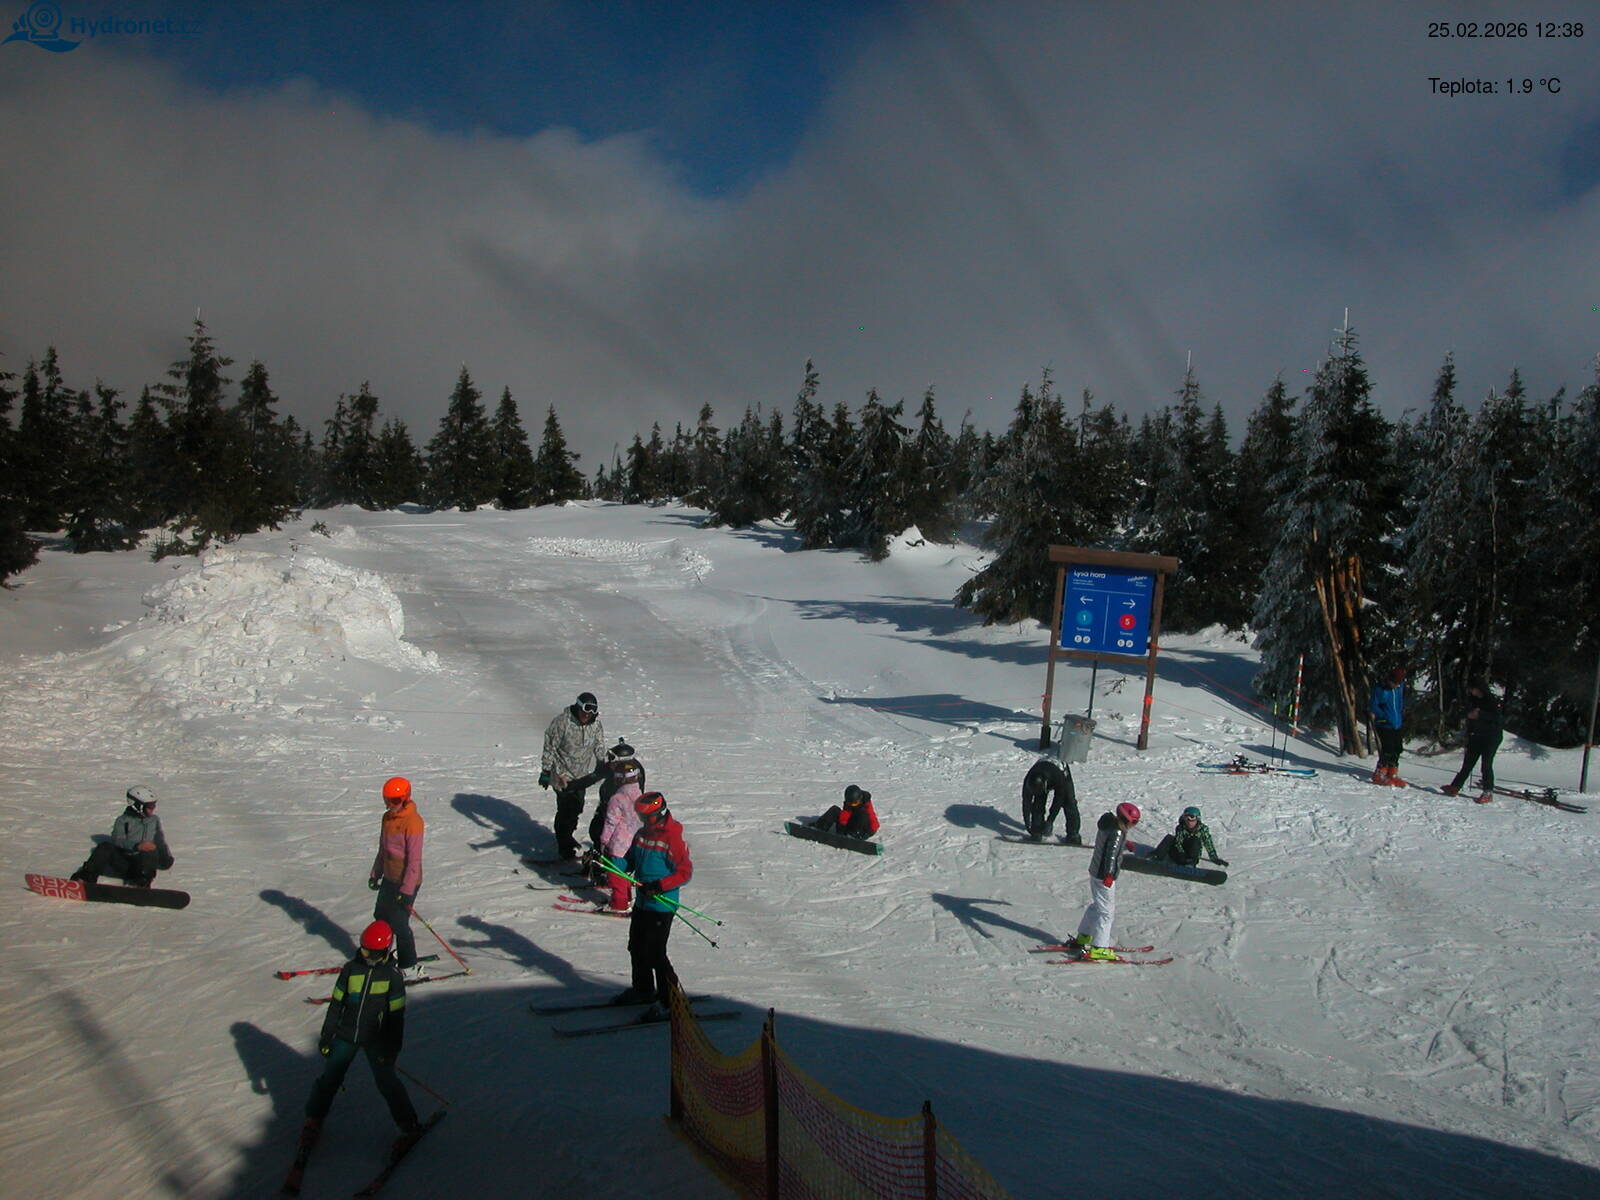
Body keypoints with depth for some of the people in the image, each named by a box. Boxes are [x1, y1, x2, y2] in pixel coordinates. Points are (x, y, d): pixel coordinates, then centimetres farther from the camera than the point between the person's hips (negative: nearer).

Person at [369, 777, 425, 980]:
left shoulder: (412, 822, -22)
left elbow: (414, 859, -22)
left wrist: (407, 891, -22)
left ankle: (410, 968, 10)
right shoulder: (388, 817, 6)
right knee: (381, 917, 19)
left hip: (405, 882, -9)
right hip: (389, 879, 9)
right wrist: (375, 874, 22)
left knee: (399, 925, -3)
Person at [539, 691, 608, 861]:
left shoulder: (595, 724, -4)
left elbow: (600, 748, 9)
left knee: (577, 808, 13)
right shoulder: (562, 722, -19)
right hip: (562, 774, -5)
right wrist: (545, 772, -9)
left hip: (583, 775, 5)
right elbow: (550, 748, -11)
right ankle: (564, 846, 8)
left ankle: (567, 835, 36)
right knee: (565, 809, -6)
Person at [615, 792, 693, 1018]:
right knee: (636, 948, 20)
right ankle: (643, 990, 39)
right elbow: (630, 861, 17)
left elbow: (686, 872, -19)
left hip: (662, 906, -9)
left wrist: (659, 886, -28)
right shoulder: (642, 834, 6)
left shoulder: (672, 839, -19)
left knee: (655, 954, -4)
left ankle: (669, 1000, 11)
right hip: (642, 903, 9)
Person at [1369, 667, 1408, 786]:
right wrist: (1383, 716, -17)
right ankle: (1379, 775, -1)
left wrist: (1402, 714, 15)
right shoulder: (1380, 689, -13)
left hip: (1397, 725, 7)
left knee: (1397, 749, 8)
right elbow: (1372, 706, -10)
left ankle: (1391, 774, 20)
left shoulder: (1400, 687, 5)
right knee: (1388, 749, -12)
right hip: (1384, 725, -7)